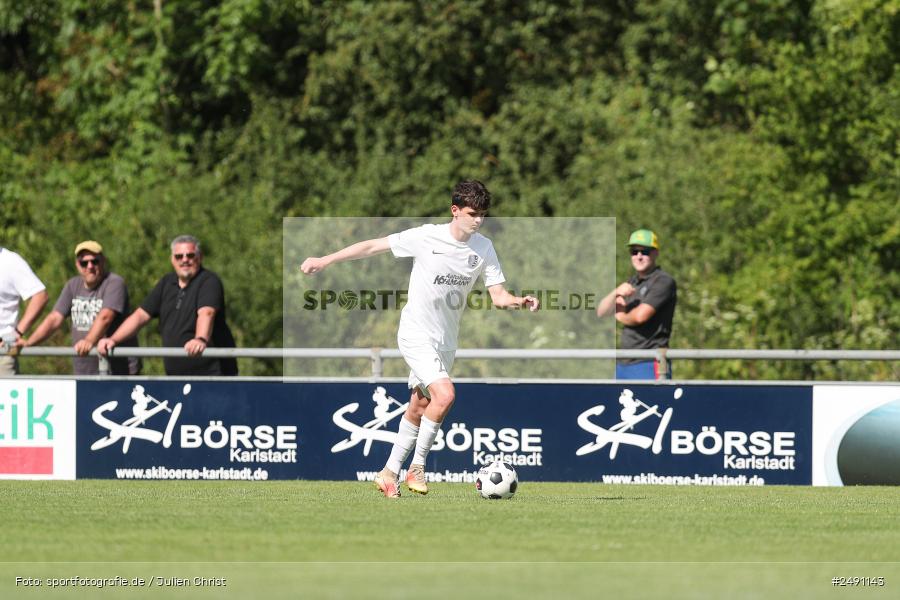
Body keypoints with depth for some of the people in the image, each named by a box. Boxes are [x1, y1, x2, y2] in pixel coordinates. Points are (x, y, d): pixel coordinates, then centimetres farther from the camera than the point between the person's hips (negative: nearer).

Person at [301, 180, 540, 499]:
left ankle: (389, 472, 27)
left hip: (445, 342, 6)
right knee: (445, 394, -23)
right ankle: (417, 467, -10)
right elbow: (373, 246, -6)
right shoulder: (426, 238, -14)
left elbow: (498, 296, -1)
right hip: (417, 336, -6)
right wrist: (324, 261, -6)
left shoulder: (483, 248, 0)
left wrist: (520, 302, -23)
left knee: (419, 409, 13)